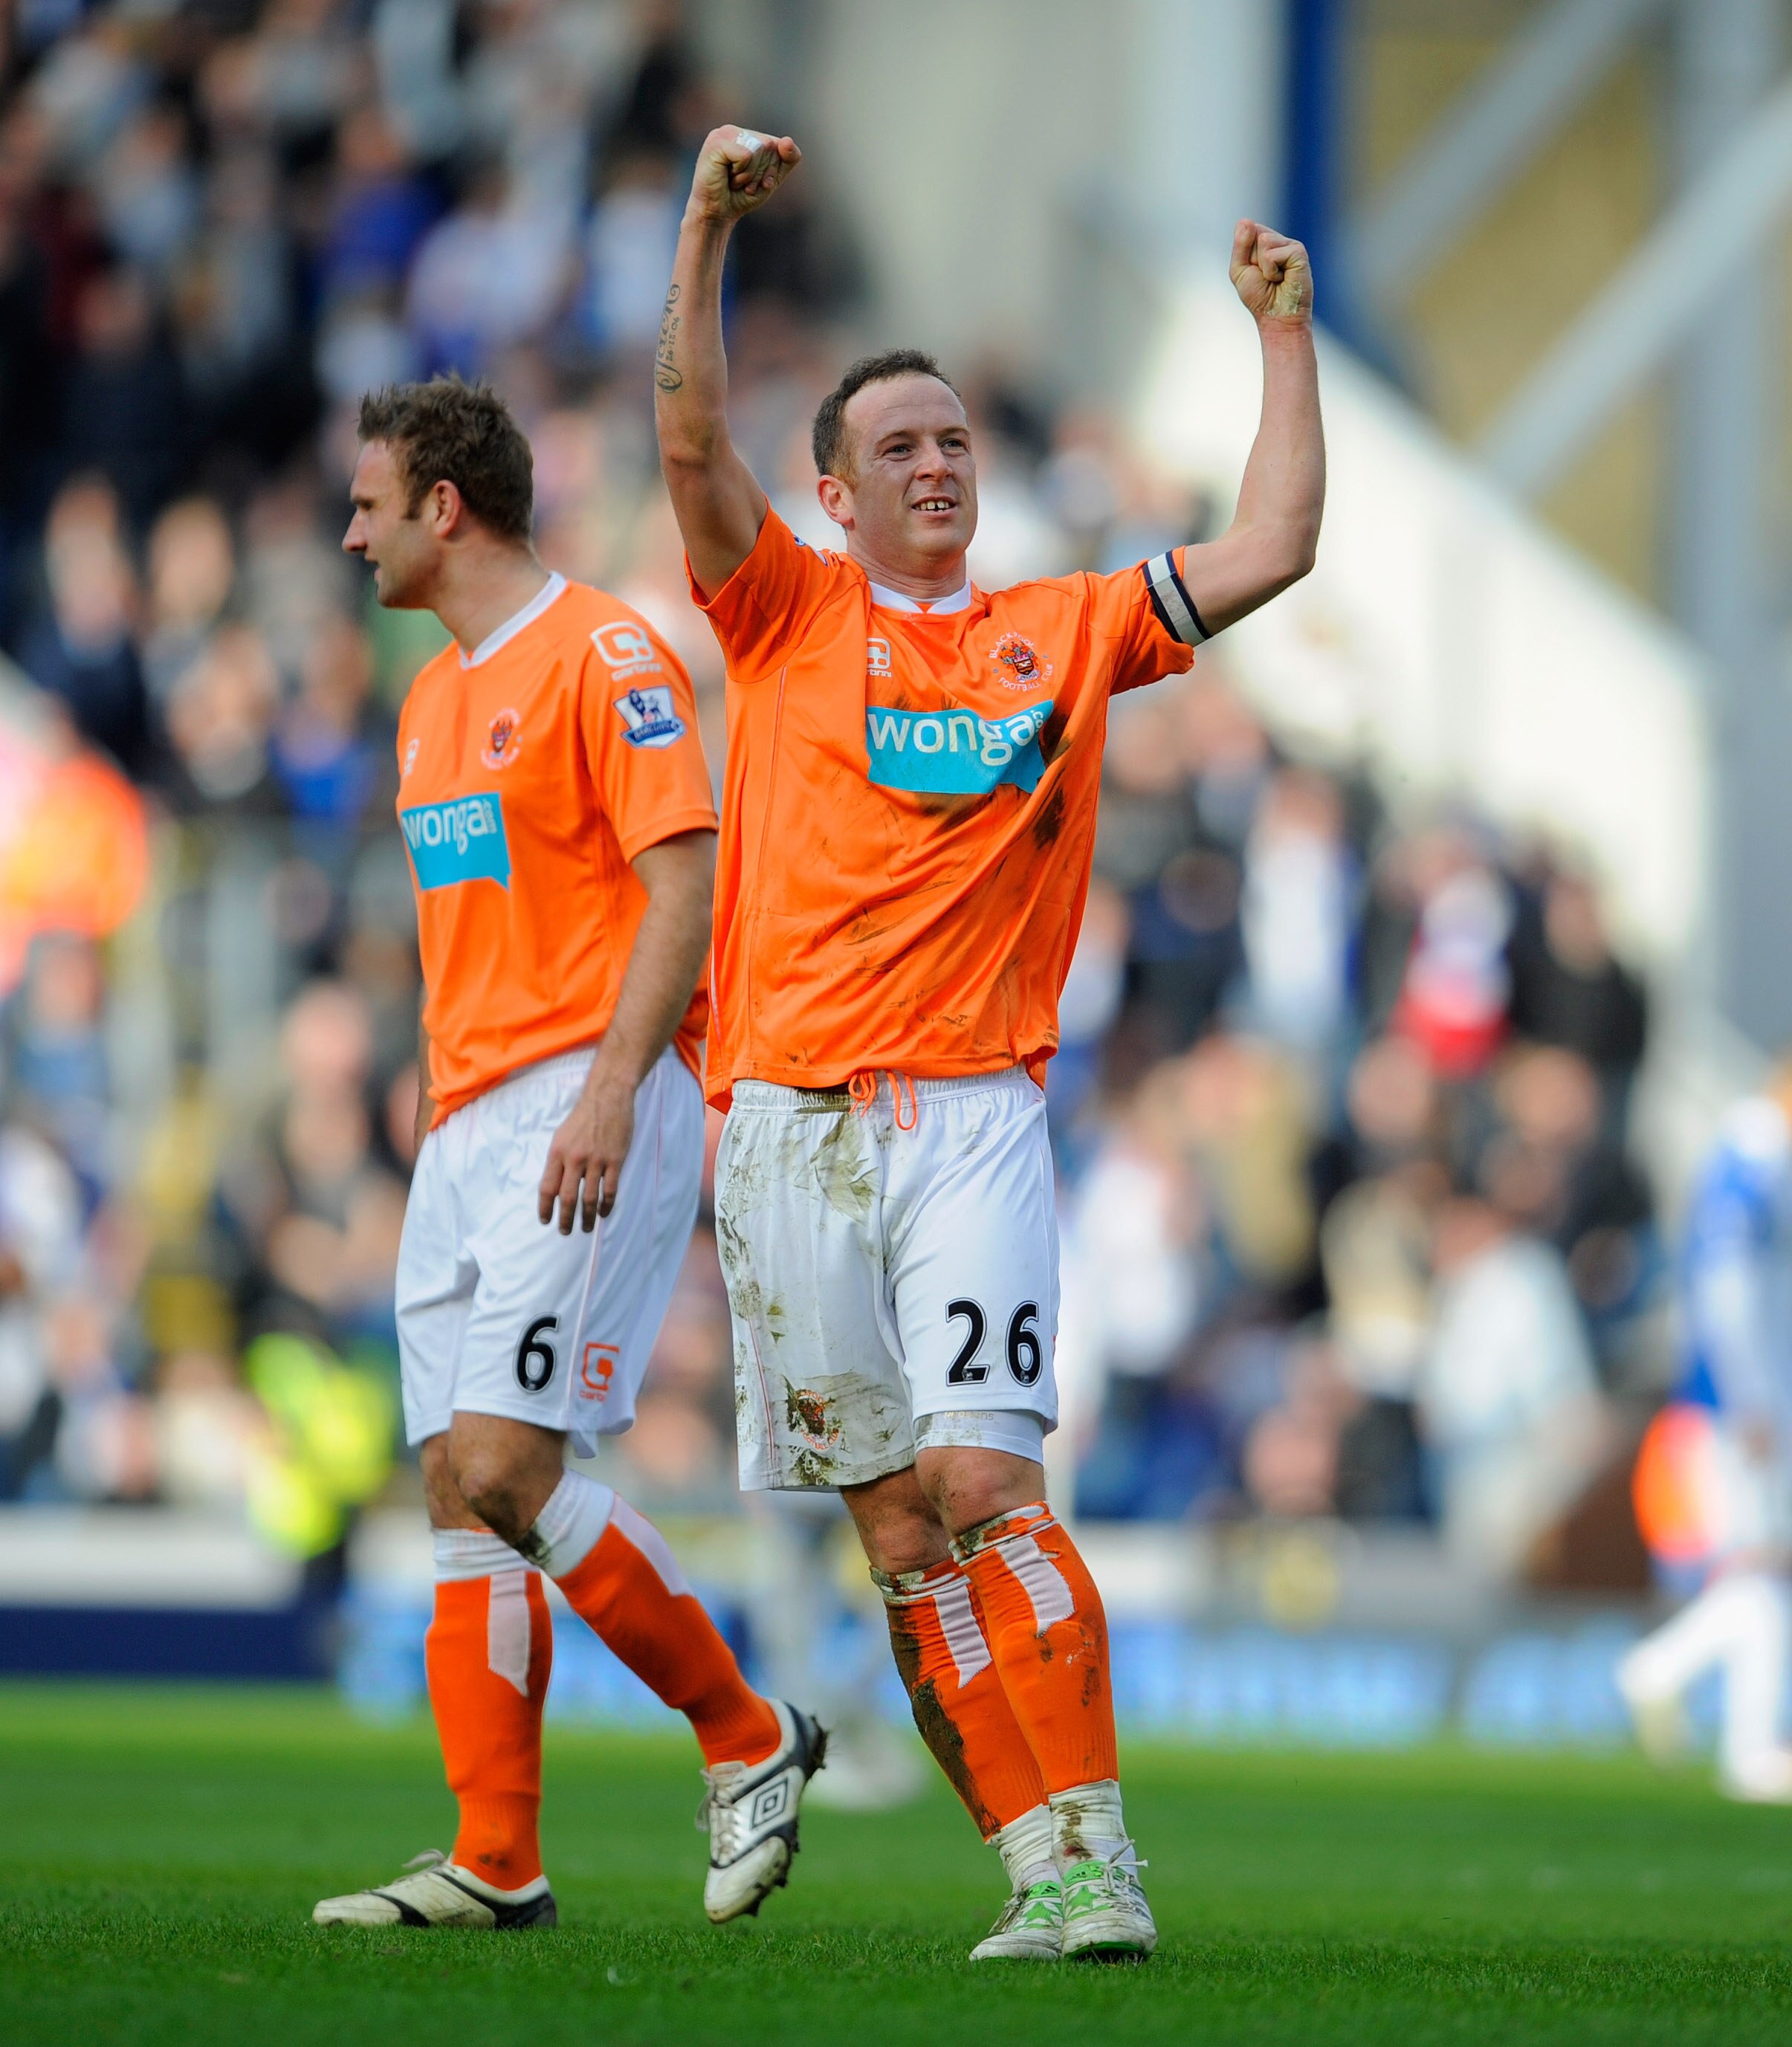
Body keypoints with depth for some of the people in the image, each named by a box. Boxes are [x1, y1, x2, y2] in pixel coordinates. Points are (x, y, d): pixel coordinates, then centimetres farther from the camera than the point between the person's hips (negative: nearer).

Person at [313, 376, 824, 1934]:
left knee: (508, 1468, -17)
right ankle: (497, 1866, 3)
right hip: (469, 1130, 9)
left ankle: (750, 1738, -2)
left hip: (585, 1111, -9)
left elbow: (681, 889, -14)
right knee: (458, 1489, 2)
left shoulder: (604, 654, -7)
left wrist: (609, 1091, -22)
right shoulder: (433, 696, 20)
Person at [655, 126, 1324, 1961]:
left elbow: (1270, 551, 11)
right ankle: (1046, 1871, 4)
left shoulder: (1064, 633, 15)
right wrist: (709, 225, -13)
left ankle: (1091, 1859, -16)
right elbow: (690, 443, -3)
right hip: (794, 1116, 1)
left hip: (977, 1118, -1)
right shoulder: (788, 613, 10)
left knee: (982, 1481, -16)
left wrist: (1283, 338, 9)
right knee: (897, 1522, 0)